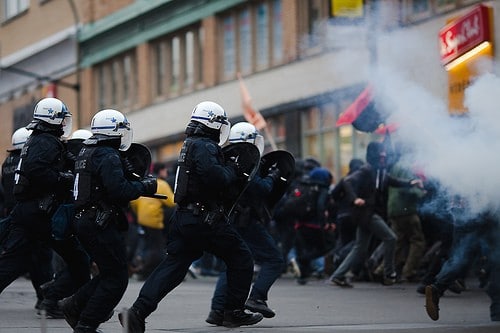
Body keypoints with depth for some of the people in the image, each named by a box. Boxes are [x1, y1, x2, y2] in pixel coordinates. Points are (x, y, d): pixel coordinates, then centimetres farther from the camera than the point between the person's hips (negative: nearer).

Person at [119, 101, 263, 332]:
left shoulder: (190, 145, 20)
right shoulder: (205, 146, -13)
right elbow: (214, 176, -27)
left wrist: (233, 173, 14)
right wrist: (232, 171, -9)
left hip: (183, 217, 9)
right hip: (205, 219, -9)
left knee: (172, 266, 3)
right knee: (241, 259, 7)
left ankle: (138, 311, -11)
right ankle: (234, 312, 12)